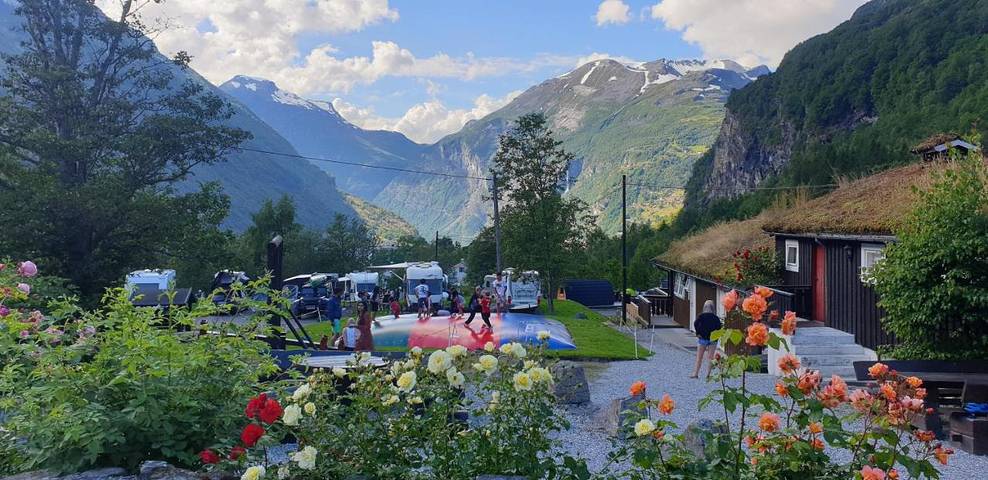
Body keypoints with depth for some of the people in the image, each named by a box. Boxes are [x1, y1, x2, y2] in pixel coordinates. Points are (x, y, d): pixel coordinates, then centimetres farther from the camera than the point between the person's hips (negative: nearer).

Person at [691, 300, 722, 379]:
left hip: (702, 339, 0)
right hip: (712, 340, 0)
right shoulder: (716, 317, -1)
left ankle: (695, 373, 6)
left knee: (699, 357, 7)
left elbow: (695, 324, -16)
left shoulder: (701, 316, -3)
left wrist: (698, 333, -8)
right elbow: (719, 328, -8)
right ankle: (708, 373, 1)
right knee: (710, 357, 5)